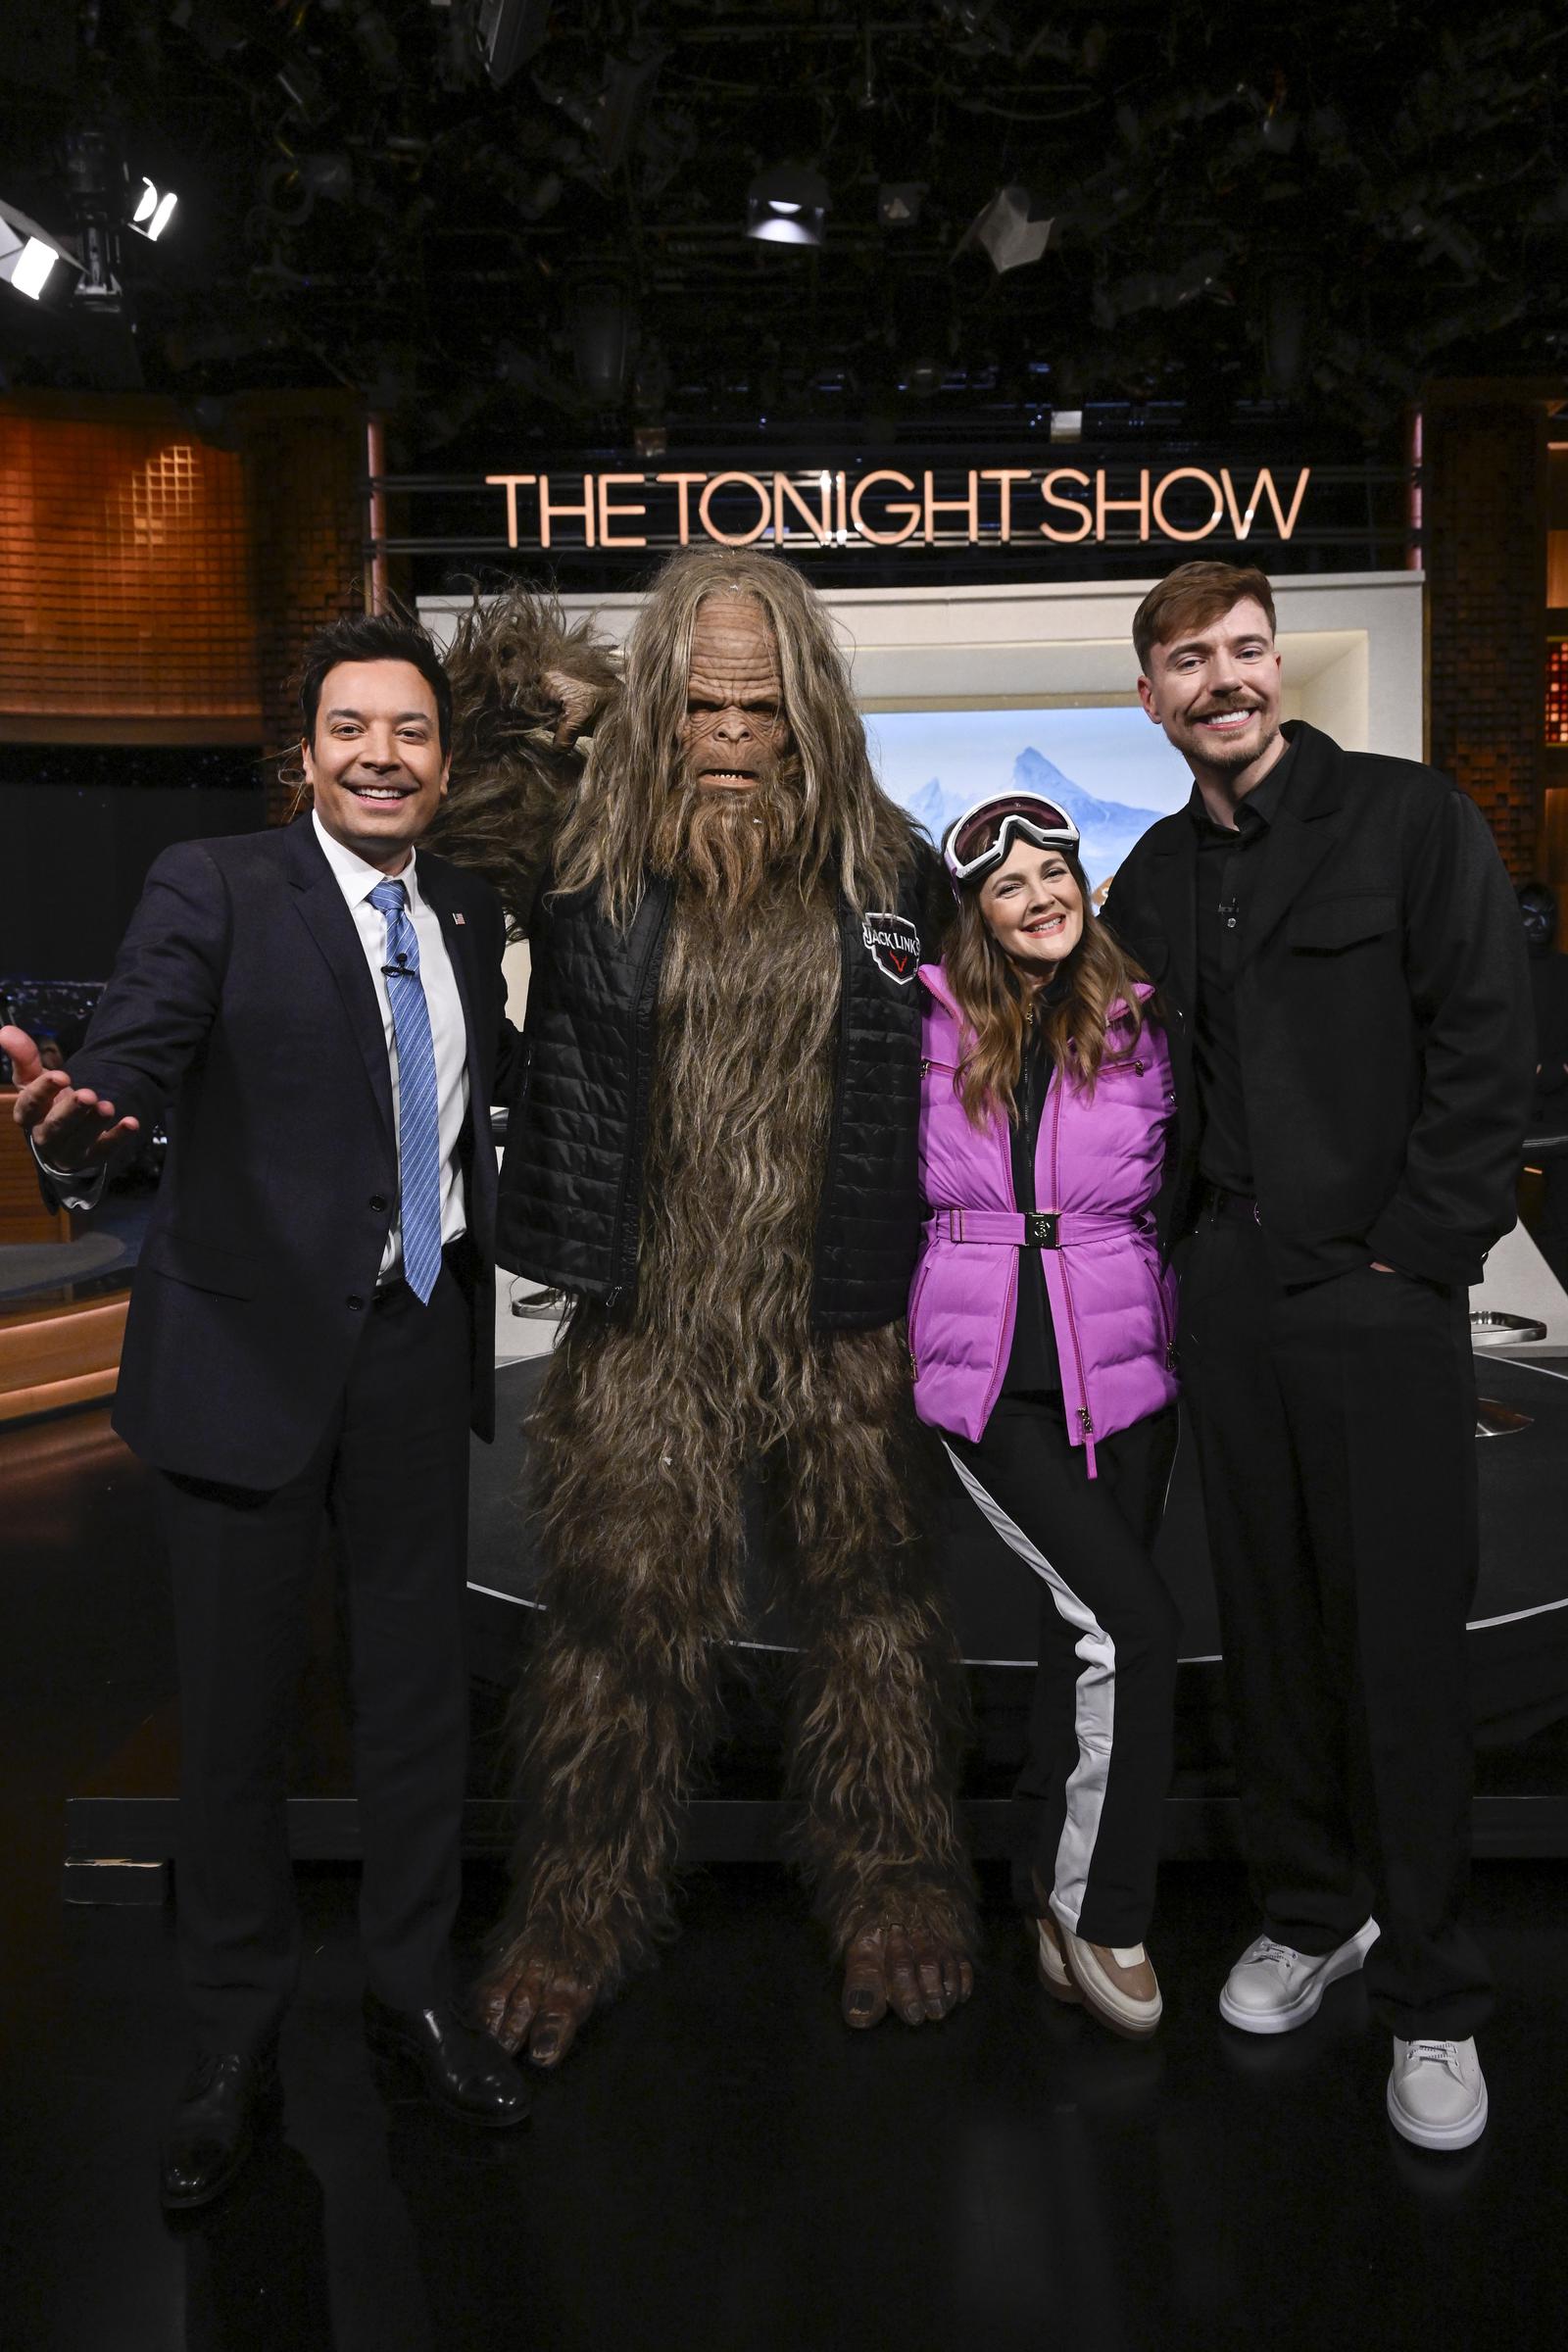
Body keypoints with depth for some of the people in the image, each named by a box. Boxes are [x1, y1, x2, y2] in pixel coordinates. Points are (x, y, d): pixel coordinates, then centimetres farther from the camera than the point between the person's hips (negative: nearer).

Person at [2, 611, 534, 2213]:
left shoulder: (469, 917, 7)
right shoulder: (212, 889, -8)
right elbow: (130, 1061, -21)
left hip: (421, 1345, 5)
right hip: (251, 1348, -4)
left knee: (419, 1681, 15)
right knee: (235, 1701, 7)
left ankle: (411, 1989, 35)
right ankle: (236, 2042, 27)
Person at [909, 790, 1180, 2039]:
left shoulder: (1137, 1022, 5)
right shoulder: (933, 1023, 1)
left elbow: (1178, 1182, 10)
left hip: (1119, 1368, 2)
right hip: (989, 1375, -2)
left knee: (1083, 1636, 9)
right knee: (1134, 1622, -13)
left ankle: (1056, 1898, 28)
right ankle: (1101, 1910, 5)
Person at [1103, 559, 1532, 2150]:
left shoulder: (1412, 821, -2)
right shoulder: (1156, 877, 12)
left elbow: (1485, 1051, -7)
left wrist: (1413, 1250, -11)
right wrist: (1177, 1239, 6)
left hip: (1379, 1292, -4)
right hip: (1224, 1296, 5)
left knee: (1402, 1642, 1)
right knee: (1266, 1623, 12)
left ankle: (1430, 1995, 16)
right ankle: (1307, 1909, 31)